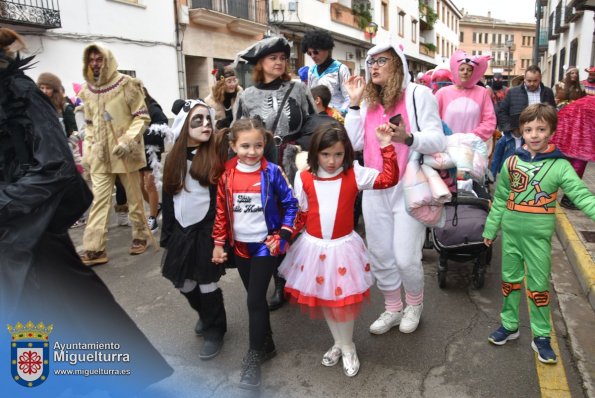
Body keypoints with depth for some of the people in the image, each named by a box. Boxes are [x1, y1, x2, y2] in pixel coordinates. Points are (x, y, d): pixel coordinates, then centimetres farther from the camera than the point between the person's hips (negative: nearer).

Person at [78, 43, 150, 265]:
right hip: (100, 155, 4)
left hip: (125, 153, -4)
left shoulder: (127, 85, -6)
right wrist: (88, 151, 9)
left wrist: (127, 140, -19)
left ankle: (140, 236, 26)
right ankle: (94, 249, 3)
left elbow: (142, 117, -8)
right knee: (98, 200, 1)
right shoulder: (87, 90, 10)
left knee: (134, 198, 8)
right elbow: (90, 124, 17)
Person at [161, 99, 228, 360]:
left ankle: (214, 331, 26)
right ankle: (205, 314, 44)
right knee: (182, 282, 15)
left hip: (207, 229, -5)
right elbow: (168, 199, 10)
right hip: (181, 230, 5)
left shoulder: (217, 155, -8)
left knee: (207, 283, 3)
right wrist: (166, 235, 10)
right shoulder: (173, 159, 6)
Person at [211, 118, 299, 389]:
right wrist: (219, 243, 5)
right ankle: (267, 344, 33)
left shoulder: (272, 172, -11)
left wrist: (282, 237, -10)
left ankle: (254, 355, 13)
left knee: (255, 299, -4)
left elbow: (291, 204, -5)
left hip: (265, 244, -4)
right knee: (255, 298, 15)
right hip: (240, 246, 4)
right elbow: (221, 211, 5)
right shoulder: (227, 175, -2)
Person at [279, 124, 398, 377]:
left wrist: (387, 148, -18)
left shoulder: (354, 174, -8)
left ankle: (348, 347, 32)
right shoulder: (304, 179, -6)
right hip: (314, 248, 2)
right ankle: (339, 343, 40)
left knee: (343, 301, 5)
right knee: (323, 299, 16)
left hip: (343, 247, -2)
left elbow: (389, 179, -11)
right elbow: (300, 213, 3)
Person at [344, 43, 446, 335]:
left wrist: (407, 137, -28)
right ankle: (392, 309, 35)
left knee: (405, 258, -2)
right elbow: (354, 143, 3)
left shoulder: (418, 94, -6)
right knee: (379, 255, 13)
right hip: (374, 190, 6)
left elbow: (438, 141, -11)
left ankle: (414, 304, 29)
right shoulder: (368, 99, 10)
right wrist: (354, 104, -1)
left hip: (408, 188, -5)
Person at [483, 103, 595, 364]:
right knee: (510, 279, 15)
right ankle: (509, 325, 32)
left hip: (538, 235, -2)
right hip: (510, 232, 3)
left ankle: (541, 337, 23)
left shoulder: (560, 166, -8)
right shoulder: (512, 162, 0)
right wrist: (490, 229, 10)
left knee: (538, 286, 7)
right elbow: (500, 199, 6)